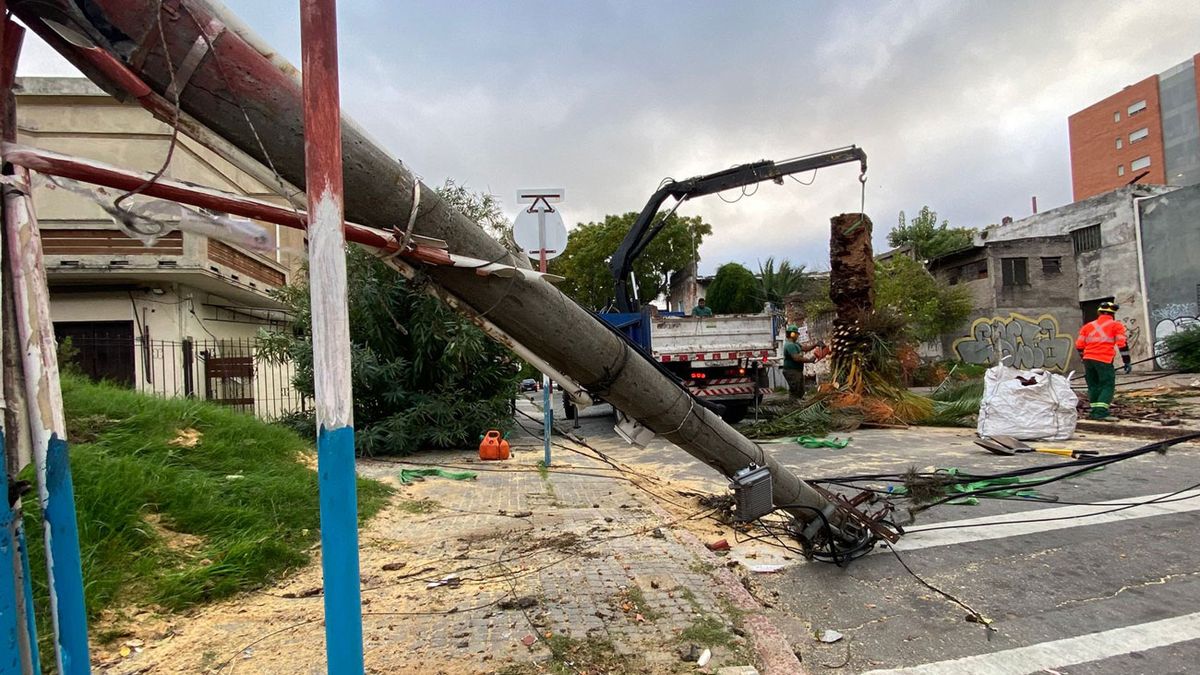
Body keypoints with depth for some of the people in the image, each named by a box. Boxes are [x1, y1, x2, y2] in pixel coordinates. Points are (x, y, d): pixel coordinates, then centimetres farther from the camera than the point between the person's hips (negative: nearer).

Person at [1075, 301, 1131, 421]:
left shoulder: (1088, 326, 17)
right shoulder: (1116, 325, 5)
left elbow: (1079, 345, 14)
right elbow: (1122, 344, -3)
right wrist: (1127, 362, -1)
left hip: (1088, 359, 5)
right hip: (1104, 360, -5)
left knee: (1093, 386, 14)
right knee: (1108, 386, -1)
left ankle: (1095, 412, 16)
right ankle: (1100, 412, -13)